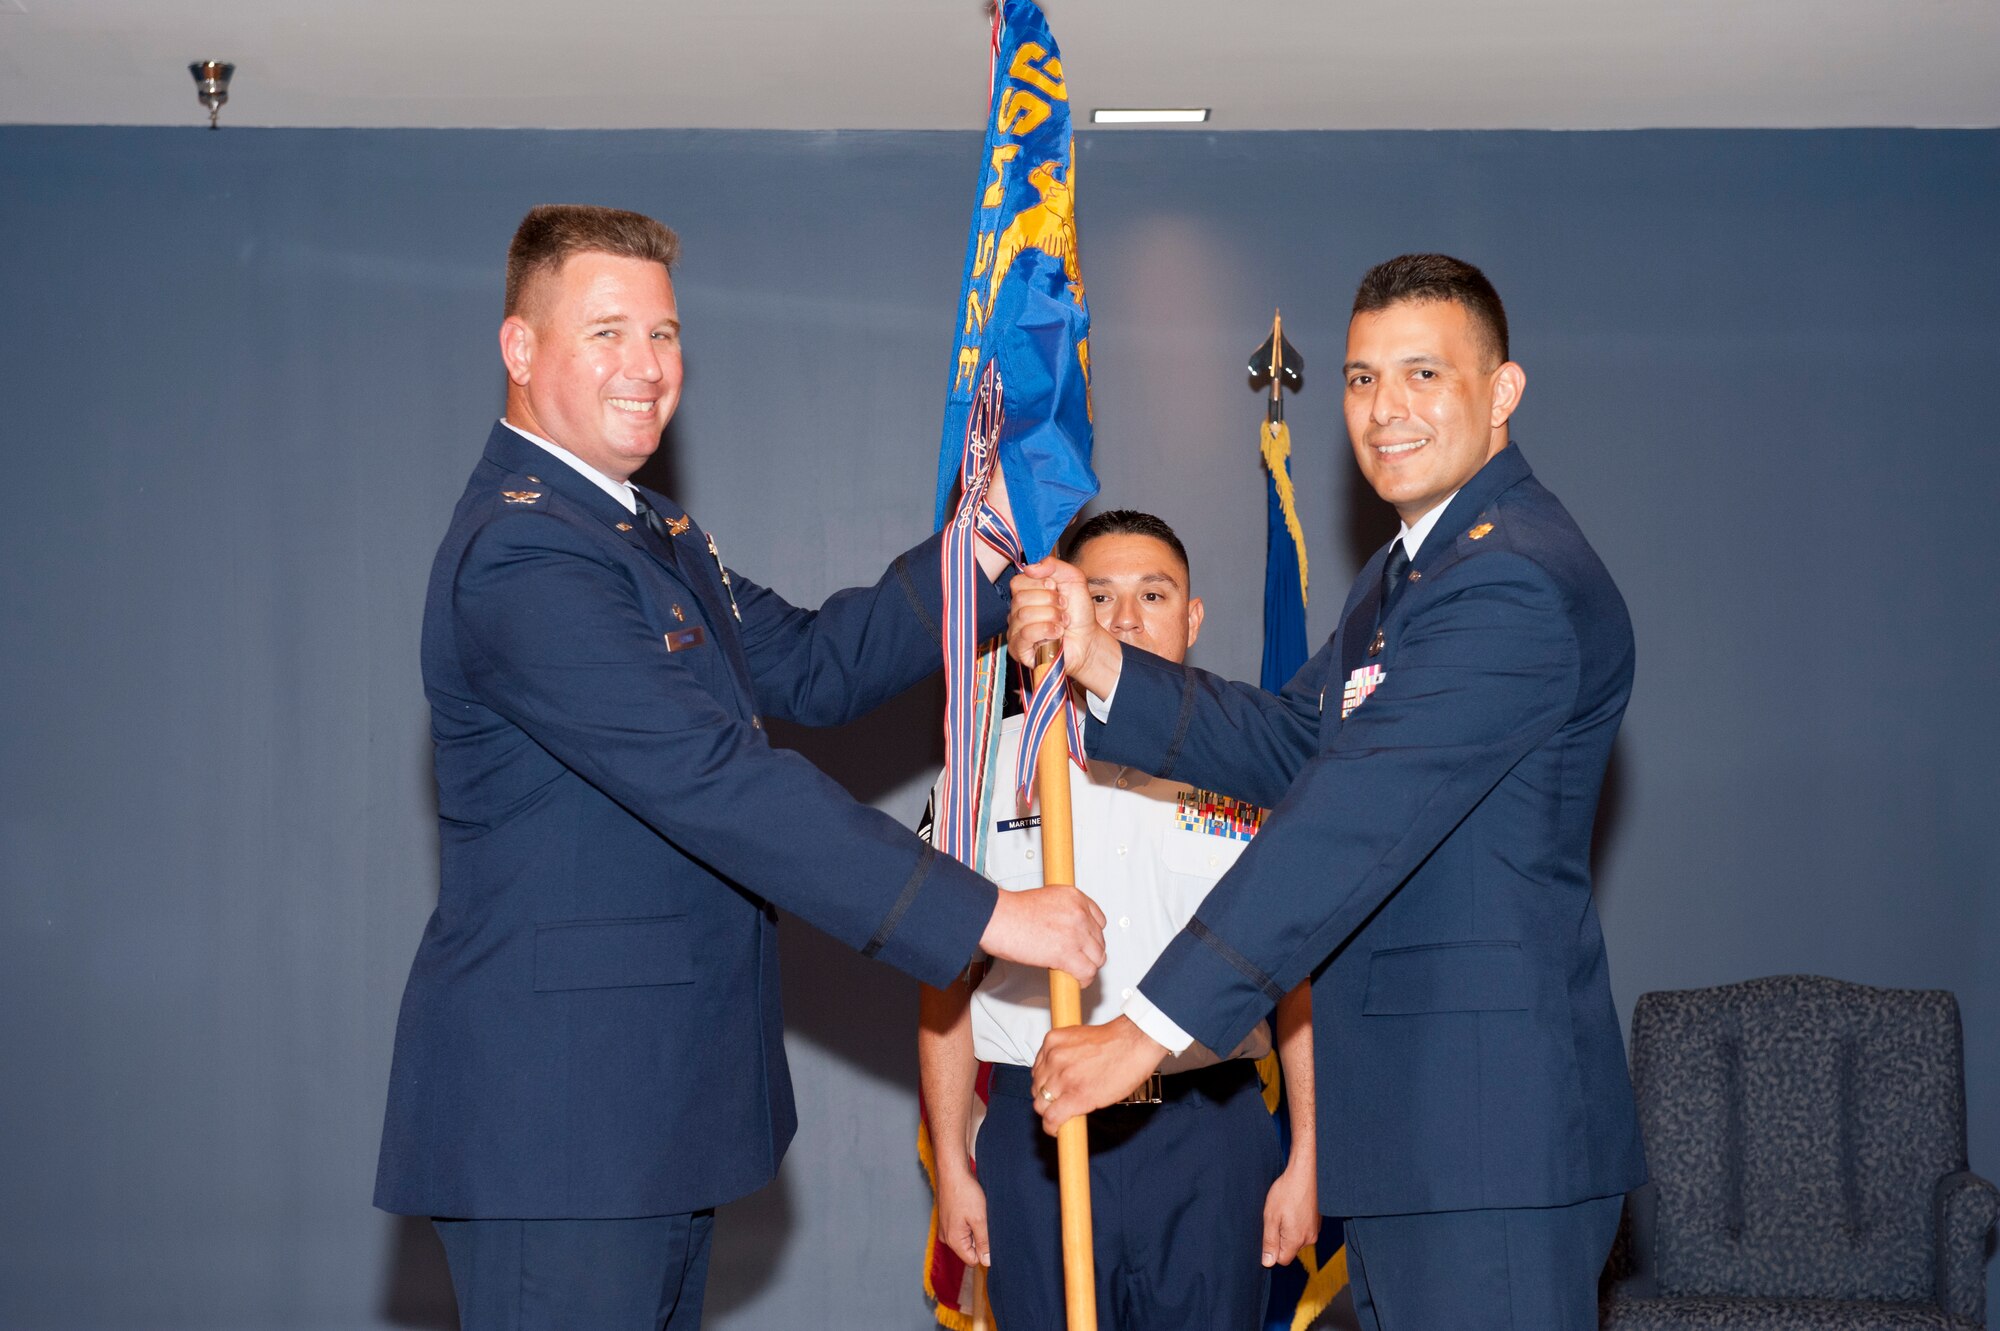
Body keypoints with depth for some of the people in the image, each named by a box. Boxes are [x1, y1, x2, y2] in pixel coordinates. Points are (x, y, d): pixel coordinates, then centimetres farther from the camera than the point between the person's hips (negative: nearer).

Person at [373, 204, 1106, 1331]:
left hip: (658, 1103, 10)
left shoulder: (649, 529, 16)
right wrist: (982, 915, -28)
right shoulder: (523, 557, -20)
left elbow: (809, 666, 12)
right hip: (554, 1111, -10)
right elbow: (715, 781, -27)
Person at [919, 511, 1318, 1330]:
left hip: (1210, 1139, 0)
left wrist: (1306, 1162, 2)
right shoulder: (995, 764, 6)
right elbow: (947, 978, 8)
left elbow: (1304, 979, 6)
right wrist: (952, 1167, 5)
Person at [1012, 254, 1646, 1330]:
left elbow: (1354, 821, -23)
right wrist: (1098, 663, -1)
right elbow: (1290, 749, 15)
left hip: (1490, 1125, -10)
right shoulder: (1409, 568, 19)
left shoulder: (1515, 581, -18)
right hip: (1405, 1117, 10)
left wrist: (1151, 1028, -23)